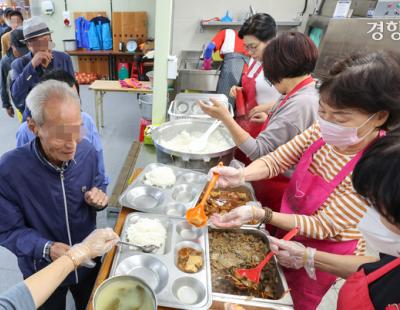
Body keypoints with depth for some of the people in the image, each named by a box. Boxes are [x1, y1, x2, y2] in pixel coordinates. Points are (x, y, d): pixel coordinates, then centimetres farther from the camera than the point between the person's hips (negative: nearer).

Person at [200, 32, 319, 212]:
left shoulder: (298, 105, -29)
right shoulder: (311, 91, 2)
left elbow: (258, 151, -30)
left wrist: (225, 118, -31)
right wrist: (271, 120, 13)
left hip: (276, 189, -9)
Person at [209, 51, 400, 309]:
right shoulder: (324, 131, -19)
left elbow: (323, 226, -27)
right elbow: (277, 160, -11)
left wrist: (260, 214, -36)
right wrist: (241, 175, -30)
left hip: (323, 253, -4)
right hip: (288, 228, 5)